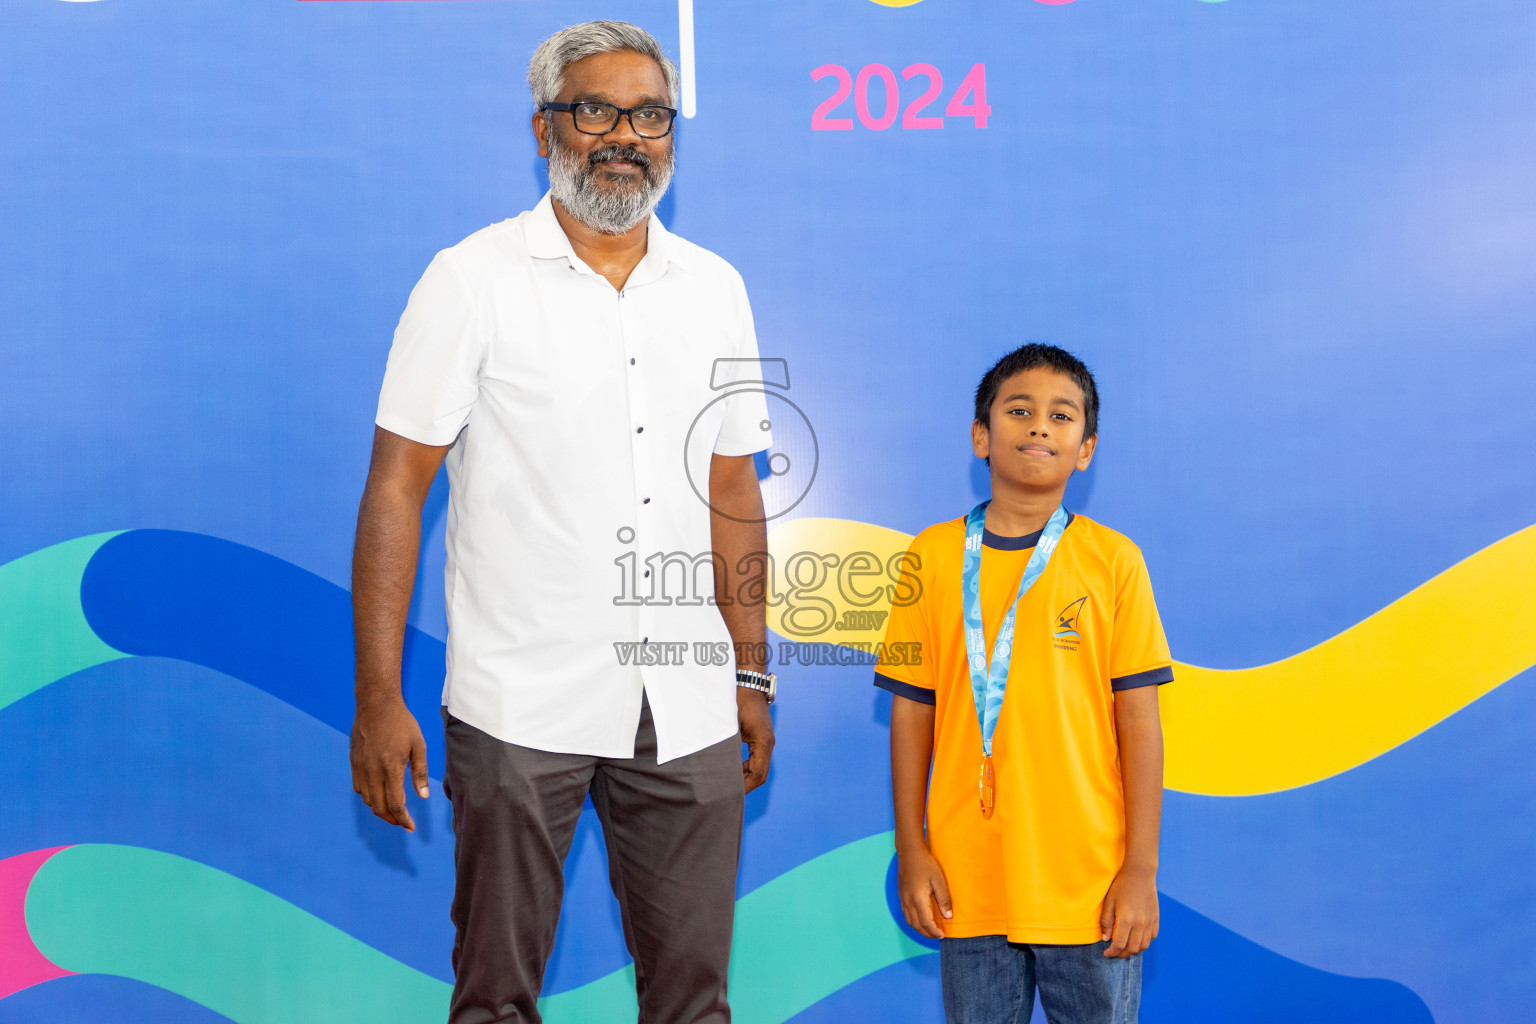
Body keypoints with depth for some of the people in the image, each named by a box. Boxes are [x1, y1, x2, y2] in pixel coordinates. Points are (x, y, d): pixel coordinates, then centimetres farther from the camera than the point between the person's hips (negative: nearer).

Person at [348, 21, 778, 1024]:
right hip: (521, 706, -3)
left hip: (687, 707, 4)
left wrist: (752, 675, 12)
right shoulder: (474, 279, -3)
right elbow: (397, 487, -5)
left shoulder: (716, 288, 9)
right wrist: (379, 697, -10)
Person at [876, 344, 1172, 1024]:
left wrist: (1142, 871, -3)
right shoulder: (934, 555, 3)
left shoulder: (1112, 560, -1)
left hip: (1088, 884, -1)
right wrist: (911, 852, 4)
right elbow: (912, 712, 6)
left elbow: (1137, 721, -1)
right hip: (968, 880, 1)